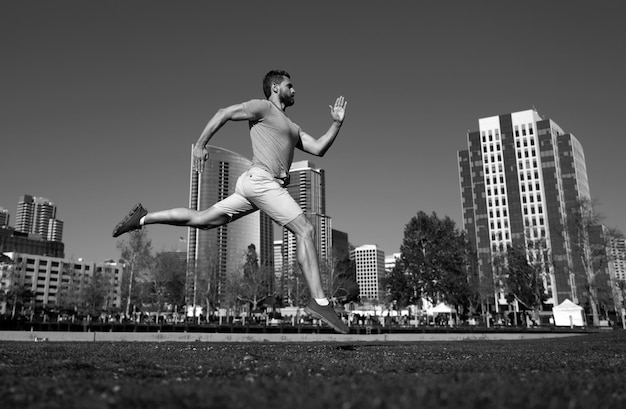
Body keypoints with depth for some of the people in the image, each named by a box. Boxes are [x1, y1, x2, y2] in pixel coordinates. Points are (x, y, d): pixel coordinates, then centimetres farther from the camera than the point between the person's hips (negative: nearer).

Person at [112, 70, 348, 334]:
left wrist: (337, 123, 11)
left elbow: (318, 148, 20)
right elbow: (224, 113, -2)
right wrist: (200, 144, -8)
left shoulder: (291, 128, 29)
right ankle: (320, 302, -14)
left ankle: (142, 218, 18)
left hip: (259, 185, 9)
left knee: (201, 220, 9)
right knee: (305, 231, -14)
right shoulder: (263, 107, 3)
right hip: (261, 179, -9)